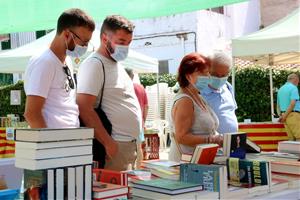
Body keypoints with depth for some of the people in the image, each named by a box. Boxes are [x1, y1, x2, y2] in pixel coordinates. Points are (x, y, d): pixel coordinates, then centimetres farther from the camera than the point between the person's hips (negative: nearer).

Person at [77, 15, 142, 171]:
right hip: (115, 146, -9)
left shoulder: (117, 64, 18)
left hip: (130, 145, 9)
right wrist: (108, 143, -20)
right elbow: (84, 108, -20)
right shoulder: (94, 64, -11)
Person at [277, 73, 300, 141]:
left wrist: (281, 115, 11)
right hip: (293, 115, -8)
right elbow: (292, 103, -18)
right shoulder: (293, 88, -7)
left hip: (285, 116, 8)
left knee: (291, 138, 5)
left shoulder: (281, 89, 20)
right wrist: (284, 116, -15)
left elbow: (278, 105, 21)